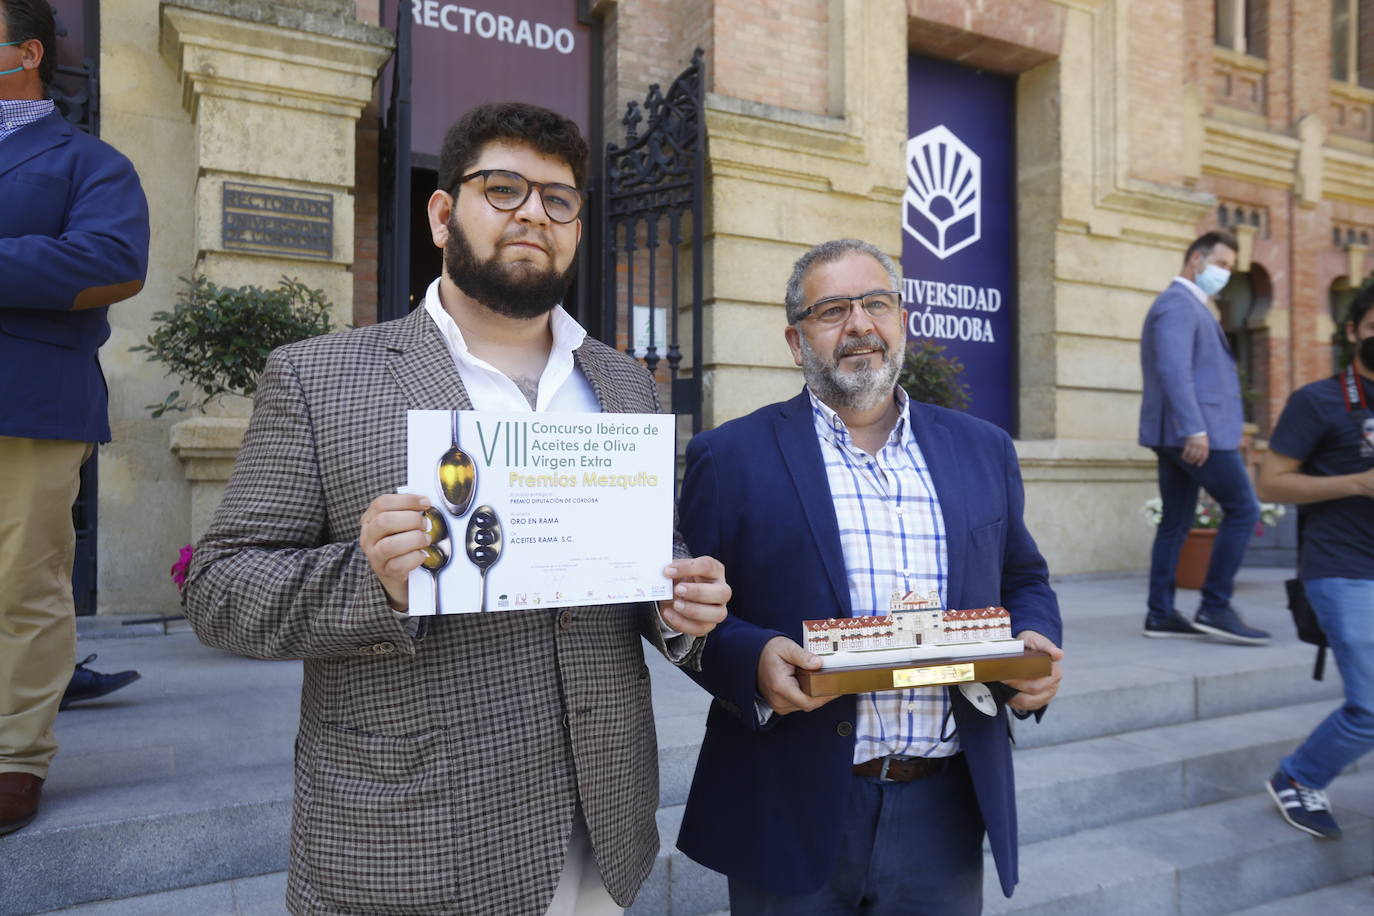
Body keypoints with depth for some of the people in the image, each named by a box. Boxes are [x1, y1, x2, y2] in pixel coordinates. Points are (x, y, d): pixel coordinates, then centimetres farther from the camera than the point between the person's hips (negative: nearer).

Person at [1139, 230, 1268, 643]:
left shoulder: (1189, 305, 23)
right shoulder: (1178, 303, -9)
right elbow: (1174, 370, -21)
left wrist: (1228, 426, 22)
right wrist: (1194, 429, -27)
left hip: (1175, 434, 10)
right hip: (1195, 432, -10)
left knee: (1176, 523, 8)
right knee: (1243, 509, -5)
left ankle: (1160, 615, 10)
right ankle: (1214, 607, -2)